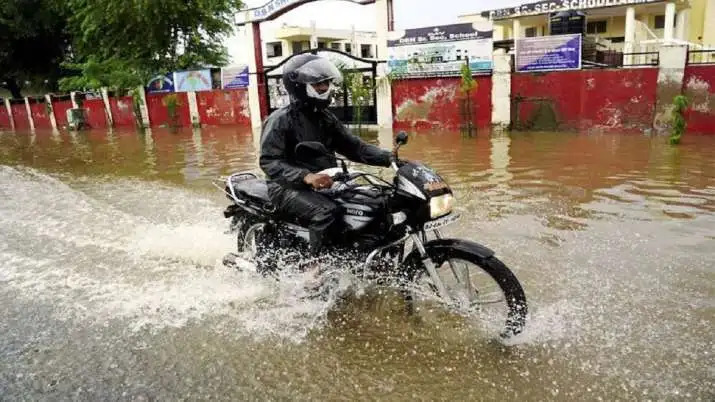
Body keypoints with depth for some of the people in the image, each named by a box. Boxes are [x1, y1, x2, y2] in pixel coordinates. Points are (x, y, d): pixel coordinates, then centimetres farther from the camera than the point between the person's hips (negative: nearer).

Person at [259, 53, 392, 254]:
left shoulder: (326, 118, 13)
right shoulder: (280, 119, -10)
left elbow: (353, 146, 9)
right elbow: (269, 162, -20)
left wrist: (389, 157, -7)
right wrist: (306, 176, -36)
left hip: (324, 184, 7)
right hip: (290, 187, -7)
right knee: (327, 211, -35)